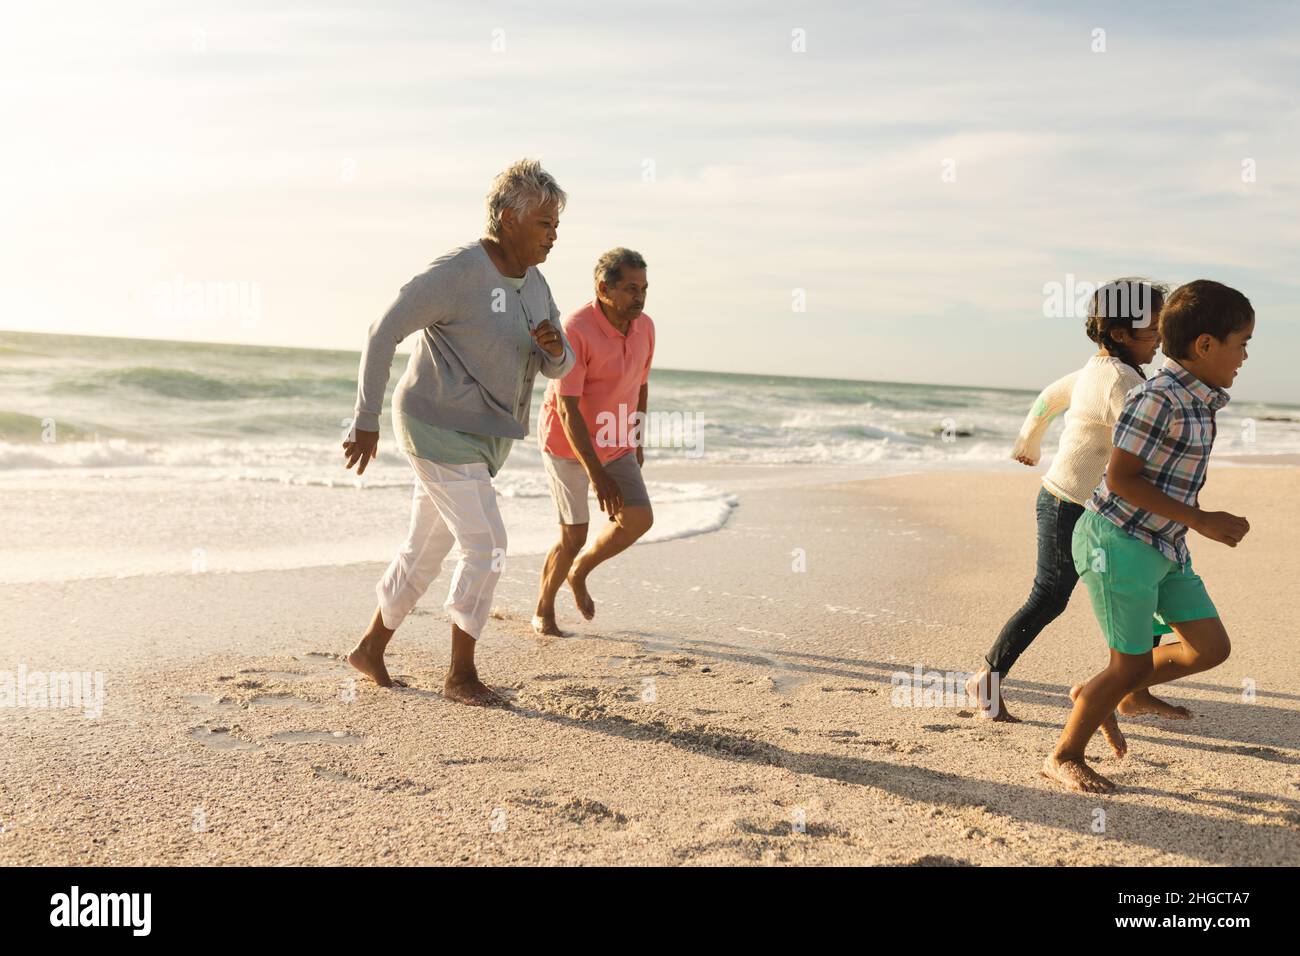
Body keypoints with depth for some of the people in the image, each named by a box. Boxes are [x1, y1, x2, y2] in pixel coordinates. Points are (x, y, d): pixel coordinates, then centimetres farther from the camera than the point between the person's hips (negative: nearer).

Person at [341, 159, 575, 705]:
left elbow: (557, 367, 11)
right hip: (439, 430, -9)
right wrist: (367, 421, -18)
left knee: (426, 551, 15)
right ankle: (461, 675, 1)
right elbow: (383, 333, -17)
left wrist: (555, 347, -15)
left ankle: (370, 649, 32)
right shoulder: (457, 271, -19)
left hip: (477, 437, 9)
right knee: (486, 547, -12)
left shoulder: (533, 283, 8)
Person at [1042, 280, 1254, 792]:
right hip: (1119, 541, -9)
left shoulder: (1201, 400, 8)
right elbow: (1119, 476, -21)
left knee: (1211, 646, 9)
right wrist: (1200, 520, -20)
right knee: (1133, 667, -1)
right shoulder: (1158, 398, -21)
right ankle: (1064, 757, 19)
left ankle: (1099, 695, 25)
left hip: (1165, 546, 9)